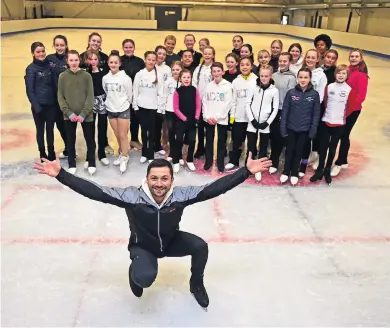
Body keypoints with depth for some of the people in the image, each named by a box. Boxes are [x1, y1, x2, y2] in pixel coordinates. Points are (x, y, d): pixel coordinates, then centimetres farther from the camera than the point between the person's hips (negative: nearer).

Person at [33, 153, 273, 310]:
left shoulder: (181, 195, -27)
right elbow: (95, 191, -33)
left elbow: (214, 188, -29)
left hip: (172, 241, 3)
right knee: (145, 278, -32)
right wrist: (60, 174, -40)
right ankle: (135, 273, 11)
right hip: (143, 247, -2)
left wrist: (247, 171, -34)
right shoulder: (132, 196, -32)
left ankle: (197, 285, 11)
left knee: (200, 247, -23)